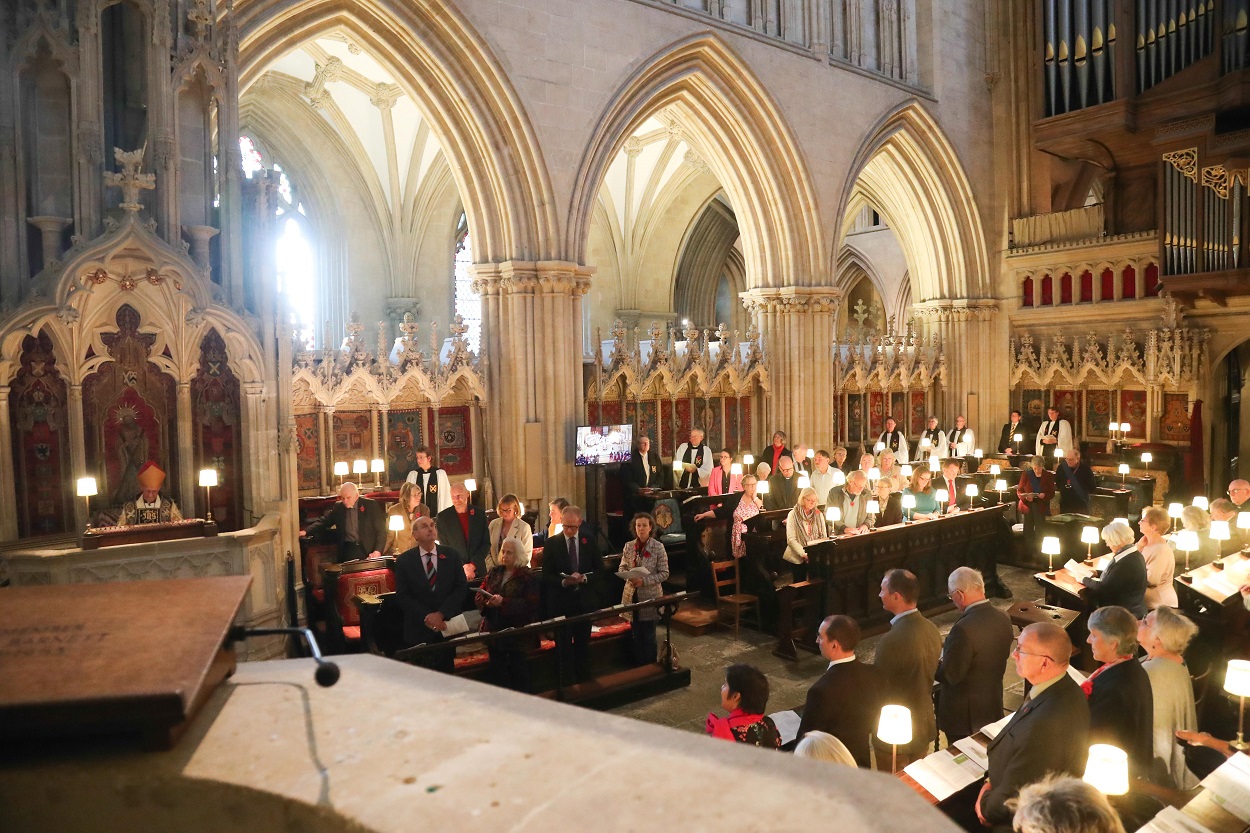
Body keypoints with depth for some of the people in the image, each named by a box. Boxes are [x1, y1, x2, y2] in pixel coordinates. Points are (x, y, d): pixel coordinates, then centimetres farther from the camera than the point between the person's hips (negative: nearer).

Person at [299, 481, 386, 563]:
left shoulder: (371, 505, -1)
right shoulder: (338, 507, 10)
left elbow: (381, 530, -4)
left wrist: (378, 551, -17)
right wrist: (306, 532, -5)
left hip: (368, 549, -3)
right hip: (348, 550, 3)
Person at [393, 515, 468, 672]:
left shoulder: (452, 556, 1)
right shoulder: (404, 561, -2)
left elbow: (462, 587, -4)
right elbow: (402, 596, -6)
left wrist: (441, 614, -15)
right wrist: (426, 617, -17)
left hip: (447, 625, 1)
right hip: (418, 629, -1)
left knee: (446, 674, 11)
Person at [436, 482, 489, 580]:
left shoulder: (479, 514, 2)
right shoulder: (443, 517, -1)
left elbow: (486, 543, 3)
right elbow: (444, 547, -1)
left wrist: (473, 565, -10)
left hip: (478, 570, 1)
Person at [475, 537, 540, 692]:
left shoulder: (528, 577, -6)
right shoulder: (493, 572, 9)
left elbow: (530, 604, -17)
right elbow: (478, 596, 7)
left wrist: (503, 602, -25)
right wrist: (487, 602, -17)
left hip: (518, 633, -4)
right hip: (494, 631, 5)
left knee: (519, 672, 5)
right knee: (496, 671, 10)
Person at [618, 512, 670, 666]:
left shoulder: (658, 547, -9)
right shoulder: (629, 546, 1)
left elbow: (664, 573, -9)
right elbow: (622, 568, 9)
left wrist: (644, 581, -20)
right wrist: (630, 577, -13)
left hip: (650, 596, -3)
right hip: (632, 595, 3)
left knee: (648, 635, 8)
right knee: (635, 634, 12)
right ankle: (638, 666, 26)